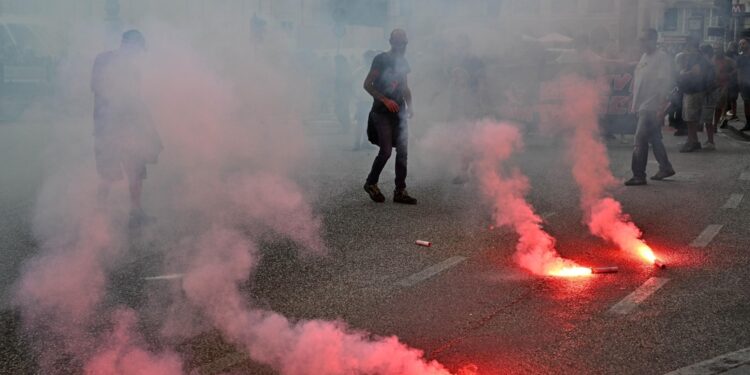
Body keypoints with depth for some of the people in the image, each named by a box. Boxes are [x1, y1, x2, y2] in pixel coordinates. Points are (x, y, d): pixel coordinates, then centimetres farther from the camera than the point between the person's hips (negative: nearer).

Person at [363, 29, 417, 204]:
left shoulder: (403, 62, 14)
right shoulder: (381, 59, -7)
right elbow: (367, 84, -10)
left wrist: (409, 105, 9)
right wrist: (385, 100, -19)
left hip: (398, 112, 7)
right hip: (382, 112, -7)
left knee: (402, 152, 2)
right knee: (386, 151, -12)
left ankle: (400, 191, 8)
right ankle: (371, 183, 10)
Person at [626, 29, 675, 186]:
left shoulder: (662, 58, -11)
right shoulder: (644, 57, 15)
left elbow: (663, 85, -16)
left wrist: (661, 108, -21)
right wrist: (634, 104, 18)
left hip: (651, 107, -9)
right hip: (643, 106, 9)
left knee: (640, 140, -11)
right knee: (654, 139, 16)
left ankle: (639, 175, -7)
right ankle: (665, 168, 28)